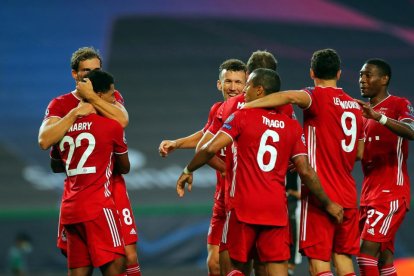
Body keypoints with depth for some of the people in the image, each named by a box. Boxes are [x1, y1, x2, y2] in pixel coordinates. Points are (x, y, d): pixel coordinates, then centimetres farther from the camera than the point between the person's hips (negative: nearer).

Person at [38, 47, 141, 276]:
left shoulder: (111, 97, 7)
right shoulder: (60, 104, 3)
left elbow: (123, 120, -17)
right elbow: (44, 141, -16)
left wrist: (91, 96, -15)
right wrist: (75, 112, -20)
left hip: (111, 185, 0)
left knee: (128, 255, -8)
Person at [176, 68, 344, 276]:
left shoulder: (242, 116, -3)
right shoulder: (292, 126, 7)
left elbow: (211, 148, -12)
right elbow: (306, 172, 4)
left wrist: (188, 171, 4)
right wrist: (328, 204, 13)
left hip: (243, 206, -3)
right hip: (276, 209, 3)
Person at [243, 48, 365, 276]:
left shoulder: (318, 97, -8)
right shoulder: (354, 106, 12)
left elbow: (291, 96, -31)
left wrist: (245, 106, -31)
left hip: (321, 193, -6)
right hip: (348, 194, 6)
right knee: (343, 257, 12)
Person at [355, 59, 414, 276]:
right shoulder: (364, 112, 17)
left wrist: (379, 117, -40)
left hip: (391, 193, -8)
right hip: (369, 193, 8)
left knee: (366, 249, -17)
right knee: (382, 256, 6)